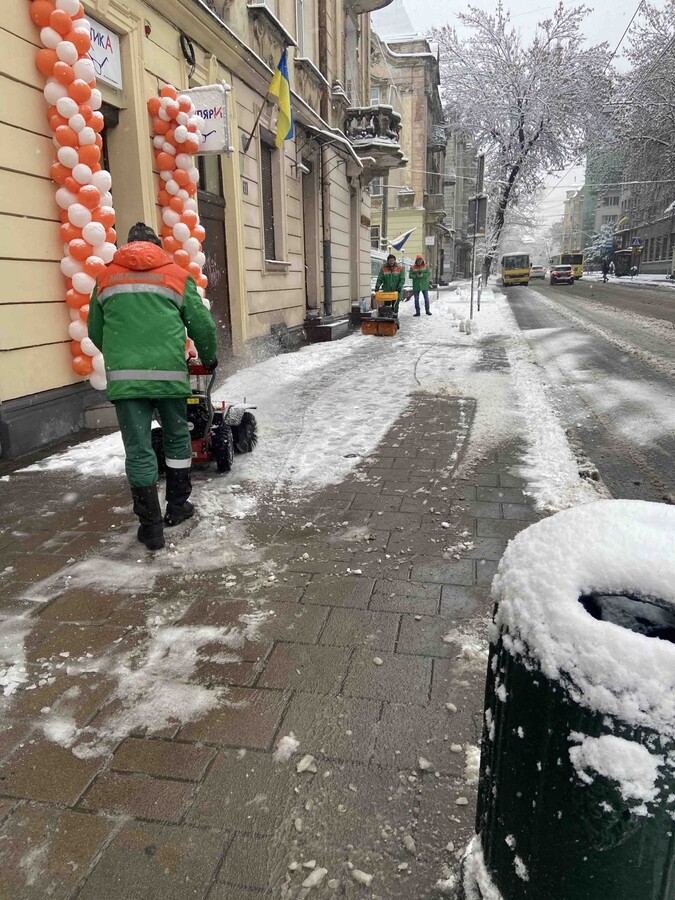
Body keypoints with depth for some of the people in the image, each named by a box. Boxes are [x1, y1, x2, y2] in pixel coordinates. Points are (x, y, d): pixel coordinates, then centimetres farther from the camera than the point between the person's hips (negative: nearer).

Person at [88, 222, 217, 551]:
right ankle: (177, 507, 26)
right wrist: (208, 358, 26)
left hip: (123, 376, 1)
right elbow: (202, 325, 8)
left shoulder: (105, 278, 17)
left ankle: (150, 526, 6)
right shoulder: (177, 275, 11)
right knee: (177, 439, 18)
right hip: (169, 372, -1)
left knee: (138, 450, 3)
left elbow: (96, 332, 22)